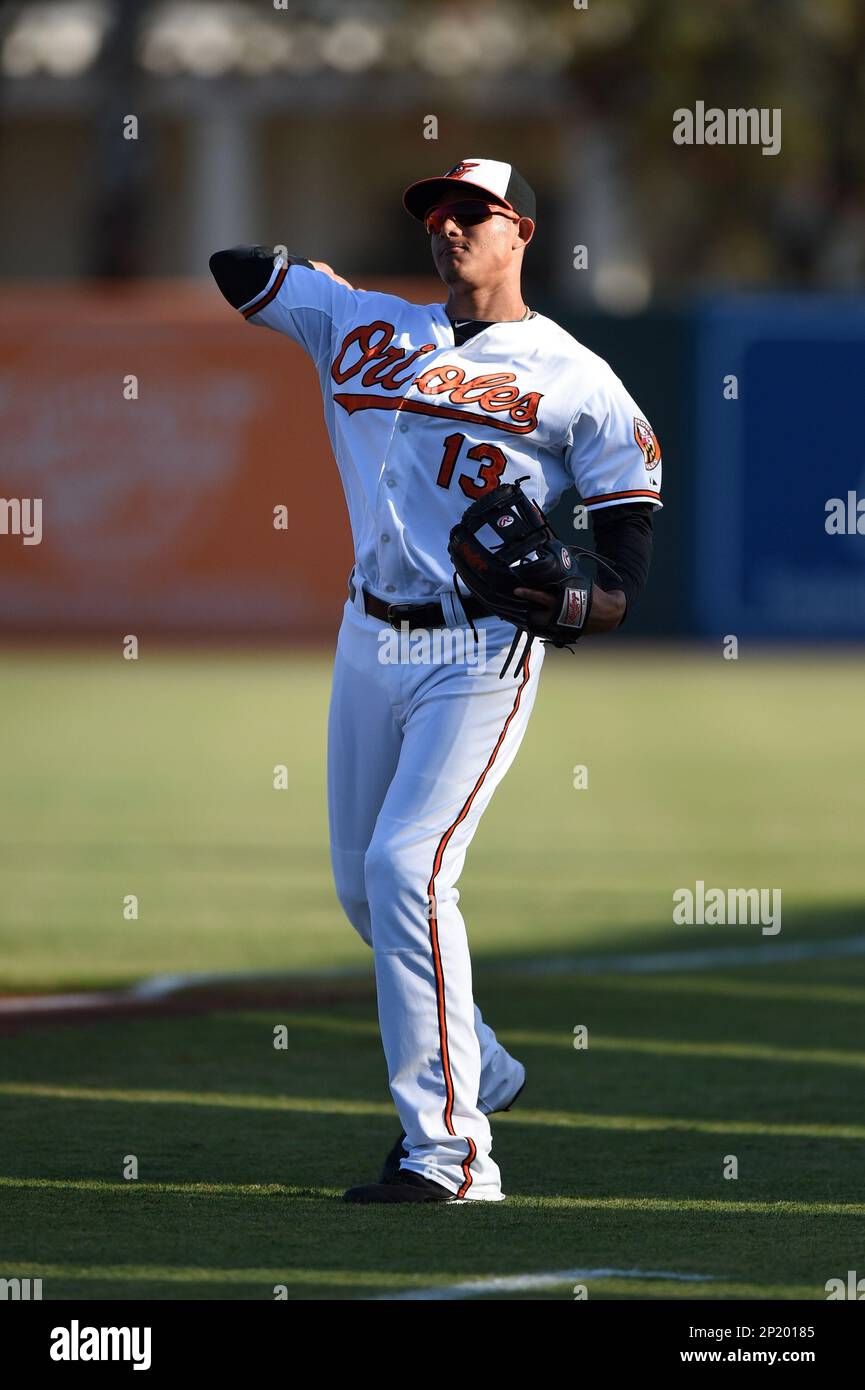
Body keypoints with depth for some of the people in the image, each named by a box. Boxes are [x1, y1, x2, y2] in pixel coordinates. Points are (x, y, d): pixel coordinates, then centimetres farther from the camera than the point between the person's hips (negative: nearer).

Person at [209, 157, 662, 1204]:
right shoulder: (368, 328, 11)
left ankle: (449, 1150, -17)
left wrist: (611, 596, -18)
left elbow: (629, 503, -2)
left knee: (406, 866, -19)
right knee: (360, 881, 13)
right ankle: (476, 1070, 36)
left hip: (482, 654, -6)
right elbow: (238, 265, 11)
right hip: (371, 641, 6)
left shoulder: (577, 380, -1)